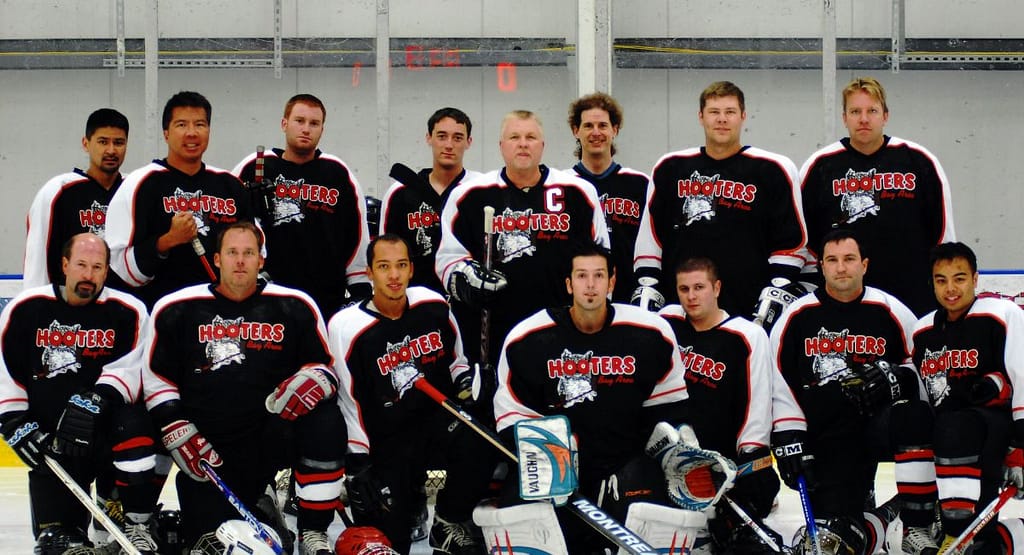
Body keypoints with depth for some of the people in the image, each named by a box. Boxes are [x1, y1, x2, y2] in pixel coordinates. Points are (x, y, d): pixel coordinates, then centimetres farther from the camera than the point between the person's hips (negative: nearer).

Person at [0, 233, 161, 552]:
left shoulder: (127, 312, -3)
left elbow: (127, 369, -16)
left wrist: (97, 400, -34)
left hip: (106, 428, -1)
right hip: (49, 439, 1)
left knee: (134, 427, -36)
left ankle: (137, 525, -22)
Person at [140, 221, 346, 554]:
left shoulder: (294, 307, 4)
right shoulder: (177, 310, 3)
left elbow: (324, 365, 8)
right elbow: (157, 381, 7)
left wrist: (312, 381, -16)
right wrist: (180, 433, -5)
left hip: (273, 436, 0)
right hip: (207, 447, 0)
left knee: (325, 421, -32)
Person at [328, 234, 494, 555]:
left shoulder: (433, 305, -1)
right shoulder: (347, 327, -10)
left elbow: (456, 359, 17)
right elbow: (349, 401, -5)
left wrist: (467, 391, 0)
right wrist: (359, 466, -8)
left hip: (439, 413, 2)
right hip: (388, 436, -2)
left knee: (476, 443, -34)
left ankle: (448, 526, -8)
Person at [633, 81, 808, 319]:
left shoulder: (773, 171, 5)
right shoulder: (670, 168, 13)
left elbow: (792, 241, 5)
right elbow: (649, 237, 15)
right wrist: (647, 286, 6)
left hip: (750, 308, -2)